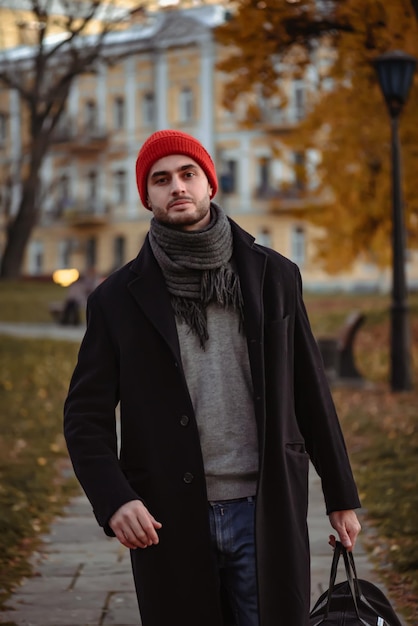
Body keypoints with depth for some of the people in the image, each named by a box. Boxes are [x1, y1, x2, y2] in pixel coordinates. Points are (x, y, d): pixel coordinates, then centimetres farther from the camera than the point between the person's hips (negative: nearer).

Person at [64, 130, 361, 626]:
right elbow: (85, 416, 1)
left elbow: (310, 393, 10)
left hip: (266, 512, 1)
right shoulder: (119, 299, 2)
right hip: (170, 521, 0)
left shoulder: (273, 276, 6)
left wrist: (341, 496, 10)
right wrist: (113, 499, -15)